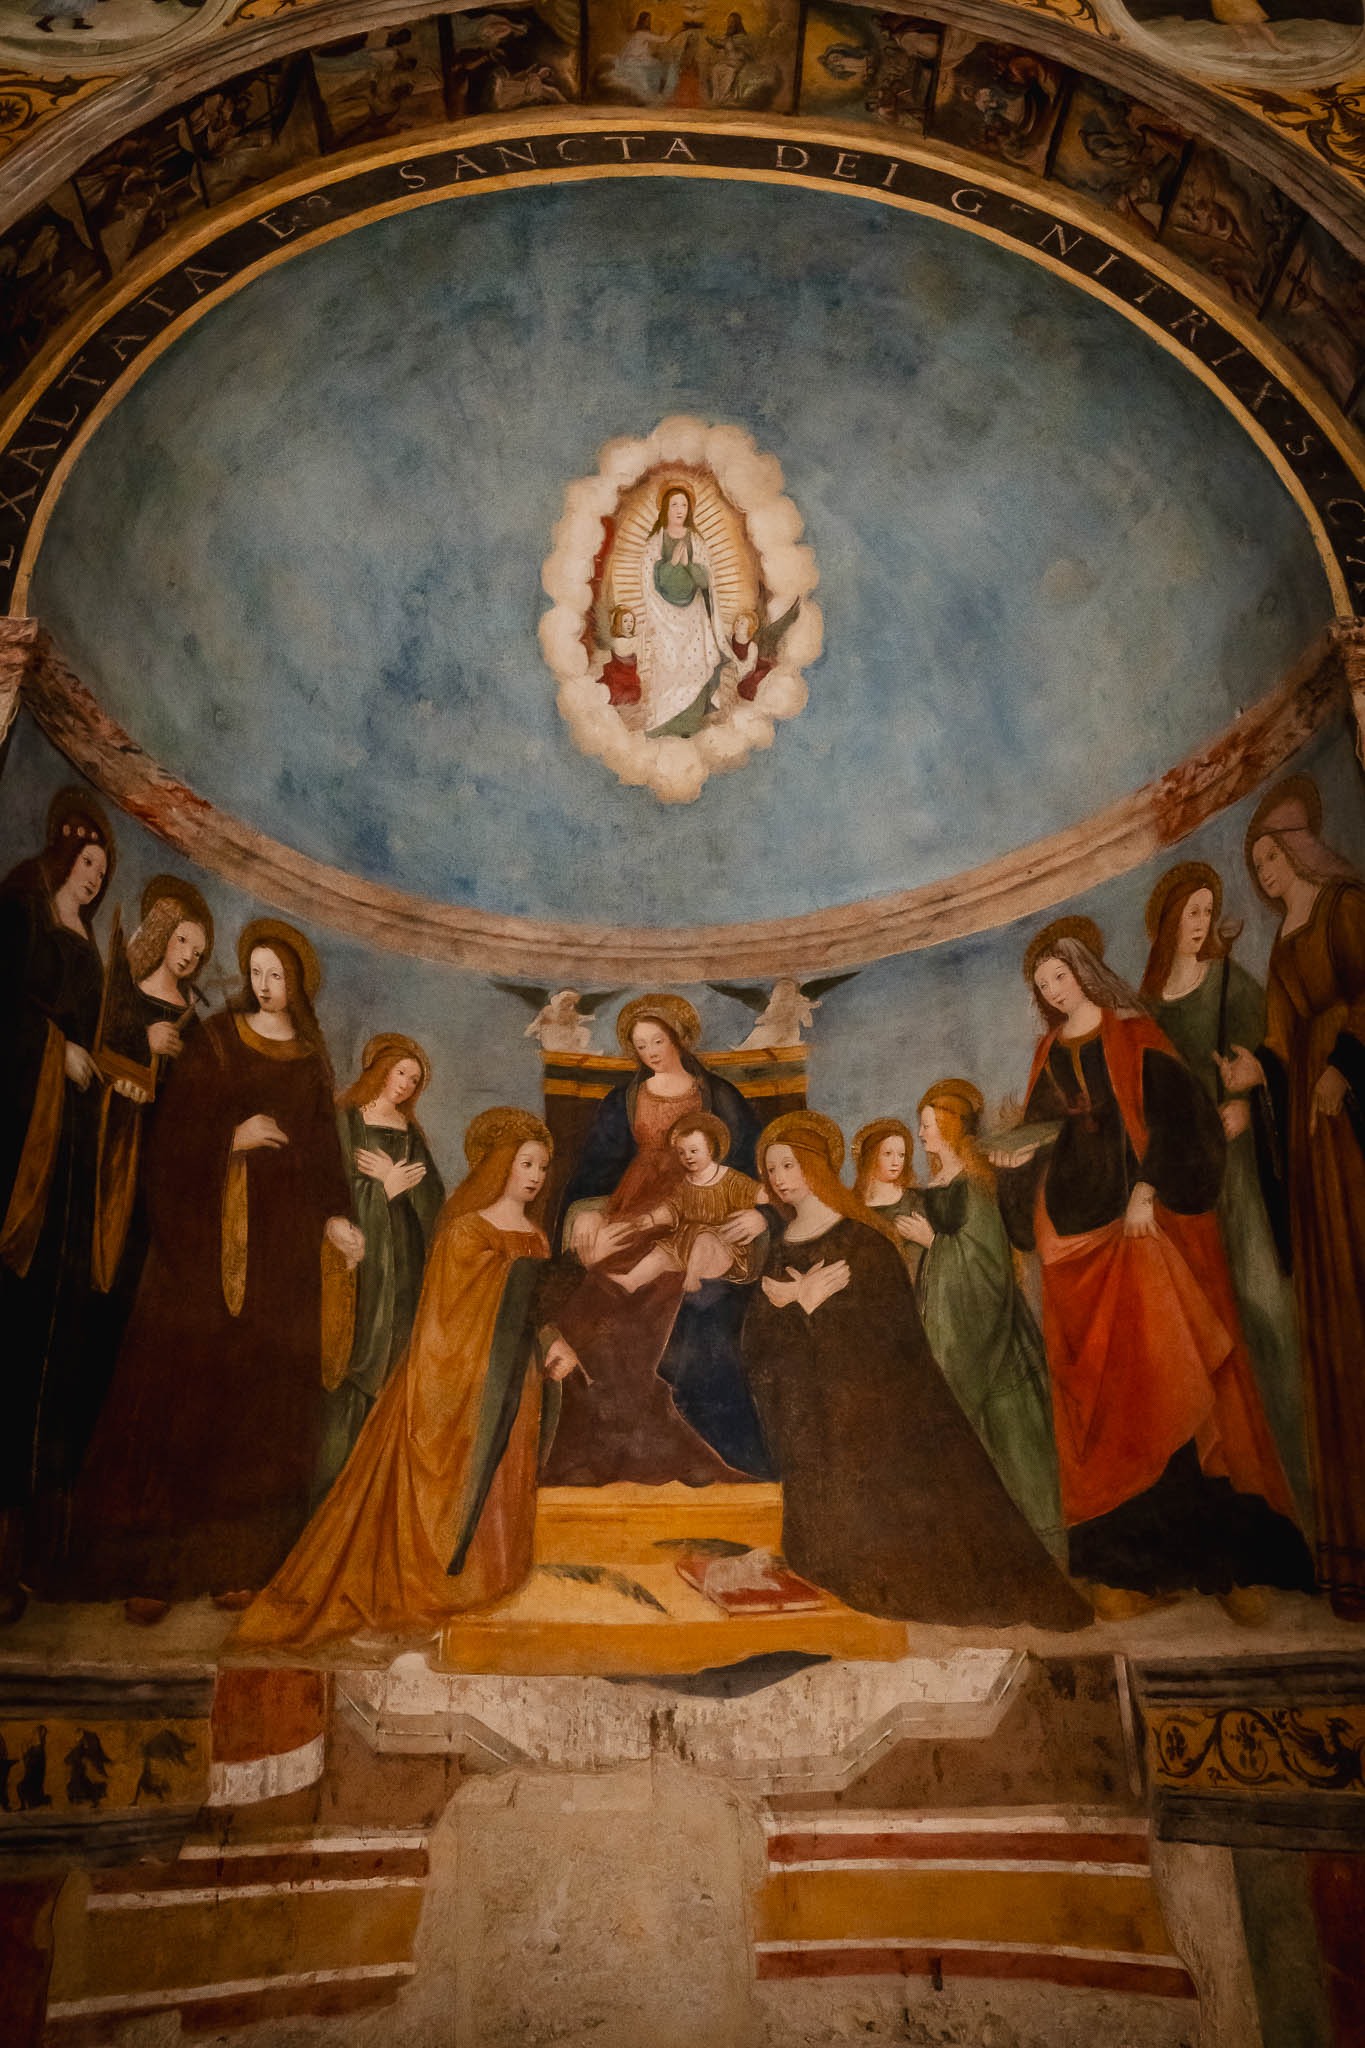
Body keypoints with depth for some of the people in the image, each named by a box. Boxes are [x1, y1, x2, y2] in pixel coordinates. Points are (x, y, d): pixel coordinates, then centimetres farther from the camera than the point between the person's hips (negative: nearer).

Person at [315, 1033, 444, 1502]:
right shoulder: (343, 1120, 1)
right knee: (352, 1362, -8)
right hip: (357, 1251, -5)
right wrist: (388, 1186, -5)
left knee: (392, 1361, 2)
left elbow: (432, 1194, 6)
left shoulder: (409, 1131, 17)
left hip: (402, 1255, 5)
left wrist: (391, 1177, -8)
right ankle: (331, 1477, 0)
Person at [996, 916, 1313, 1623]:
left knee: (1170, 1371, -9)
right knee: (1099, 1390, -1)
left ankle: (1223, 1548, -1)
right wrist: (1019, 1155, -4)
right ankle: (1130, 1559, 1)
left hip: (1148, 1223, -4)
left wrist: (1148, 1190, -15)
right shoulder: (1048, 1054, 18)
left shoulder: (1134, 1038, 5)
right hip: (1078, 1230, 4)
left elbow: (1173, 1114, -5)